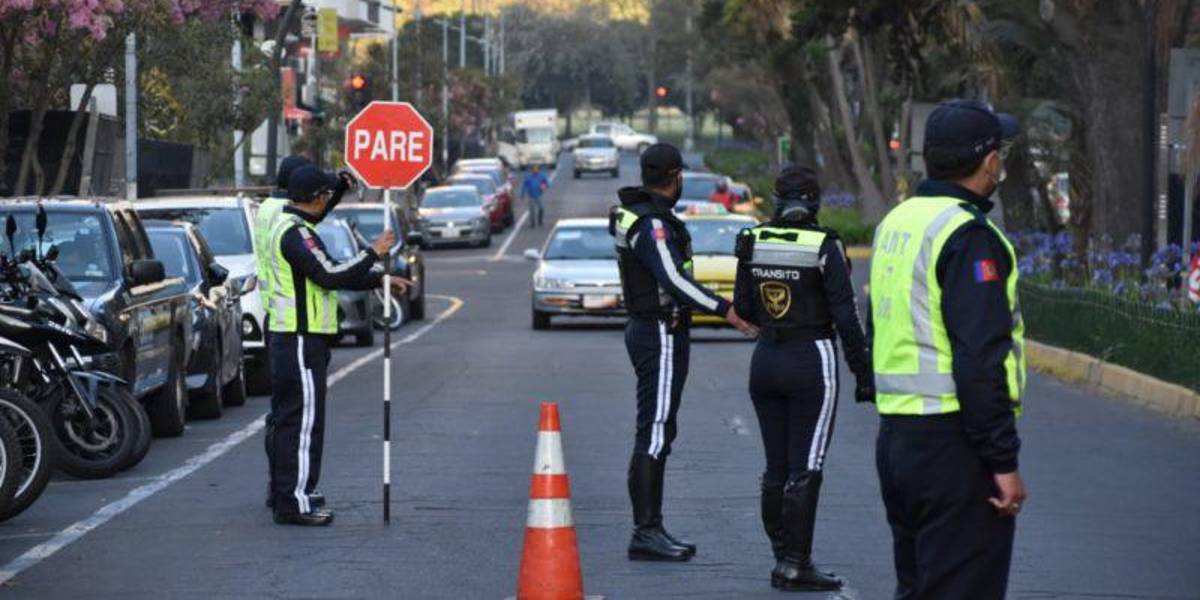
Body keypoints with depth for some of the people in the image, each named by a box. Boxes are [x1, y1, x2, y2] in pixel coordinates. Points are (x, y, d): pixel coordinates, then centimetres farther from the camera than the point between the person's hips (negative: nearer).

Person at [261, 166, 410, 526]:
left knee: (288, 420, 18)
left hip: (287, 337, 11)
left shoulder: (285, 224, 16)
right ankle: (294, 503, -8)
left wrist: (380, 279, 16)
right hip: (302, 341, -11)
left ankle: (284, 492, 26)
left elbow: (330, 274, 19)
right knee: (303, 422, -9)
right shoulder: (295, 233, -18)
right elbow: (331, 276, -25)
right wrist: (374, 253, -14)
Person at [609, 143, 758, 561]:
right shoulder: (652, 224, -18)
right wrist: (724, 310, -30)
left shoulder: (633, 215, 13)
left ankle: (651, 528, 17)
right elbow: (673, 279, -28)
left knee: (658, 433, 14)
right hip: (661, 336, -11)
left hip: (646, 330, 11)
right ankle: (646, 533, -11)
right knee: (654, 434, -10)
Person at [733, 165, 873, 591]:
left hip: (765, 360, 5)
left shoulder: (753, 241, 0)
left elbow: (743, 308, 7)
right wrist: (863, 372, -6)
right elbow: (845, 316, -13)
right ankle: (795, 566, -2)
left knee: (776, 468, 13)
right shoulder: (824, 246, -13)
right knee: (805, 470, -1)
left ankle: (782, 557, 18)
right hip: (811, 361, -5)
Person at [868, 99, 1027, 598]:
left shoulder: (896, 223, 14)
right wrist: (1004, 462, -18)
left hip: (895, 438, 9)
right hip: (954, 444, -9)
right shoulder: (969, 237, -15)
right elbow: (980, 362, -21)